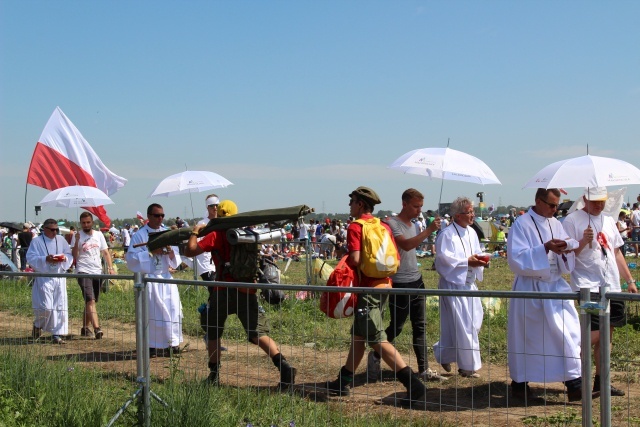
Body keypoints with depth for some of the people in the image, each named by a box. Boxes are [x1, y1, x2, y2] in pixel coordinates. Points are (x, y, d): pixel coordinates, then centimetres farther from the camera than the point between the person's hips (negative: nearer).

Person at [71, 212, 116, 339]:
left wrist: (111, 268, 2)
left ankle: (85, 328, 22)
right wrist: (76, 242, -19)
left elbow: (105, 252, 13)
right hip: (84, 272, -5)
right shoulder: (77, 236, -1)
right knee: (90, 300, -17)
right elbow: (74, 256, -7)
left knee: (90, 302, 12)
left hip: (97, 272, 5)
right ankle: (97, 329, -26)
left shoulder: (99, 235, 11)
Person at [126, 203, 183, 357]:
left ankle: (172, 342, 12)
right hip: (148, 279, -4)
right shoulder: (139, 235, -4)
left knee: (173, 310, 1)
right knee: (153, 313, -1)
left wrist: (170, 251, -13)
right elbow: (131, 258, -11)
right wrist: (151, 253, -18)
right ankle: (152, 346, 9)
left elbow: (176, 260, 9)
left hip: (166, 278, 4)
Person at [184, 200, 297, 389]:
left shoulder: (216, 235, -2)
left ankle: (214, 375, 22)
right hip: (247, 291, 3)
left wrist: (195, 232, 8)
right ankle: (284, 367, -19)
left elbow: (190, 251, -5)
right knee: (258, 334, 0)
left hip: (223, 291, -3)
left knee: (213, 333, 18)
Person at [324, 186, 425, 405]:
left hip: (368, 288, -9)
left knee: (377, 339, -8)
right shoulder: (384, 226, 12)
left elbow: (355, 259, -21)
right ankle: (343, 382, 27)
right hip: (384, 285, 9)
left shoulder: (355, 227, -10)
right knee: (359, 334, 17)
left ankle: (412, 383, -14)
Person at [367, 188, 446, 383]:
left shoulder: (413, 225, 15)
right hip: (400, 285, -8)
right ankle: (375, 358, 20)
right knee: (396, 327, 1)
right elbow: (406, 245, -28)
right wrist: (429, 230, -29)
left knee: (420, 327, 7)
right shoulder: (392, 224, -13)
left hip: (416, 281, 8)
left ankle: (424, 369, 11)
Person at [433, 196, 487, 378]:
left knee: (475, 322, 9)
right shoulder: (447, 234, -14)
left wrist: (480, 261, -4)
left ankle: (444, 354, 26)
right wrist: (467, 262, -20)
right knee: (463, 327, -4)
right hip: (453, 284, -8)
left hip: (469, 284, 8)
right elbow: (444, 258, -19)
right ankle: (468, 365, 6)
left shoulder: (472, 233, 10)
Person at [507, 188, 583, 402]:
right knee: (526, 337, 3)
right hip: (530, 289, -5)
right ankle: (519, 383, 17)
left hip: (556, 286, 6)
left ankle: (573, 382, -1)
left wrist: (566, 250, -10)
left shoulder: (555, 224, 11)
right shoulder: (522, 224, -8)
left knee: (568, 331, -4)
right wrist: (545, 248, -25)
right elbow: (516, 259, -16)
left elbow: (566, 264, 13)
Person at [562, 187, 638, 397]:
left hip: (612, 286, 7)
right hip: (589, 286, -7)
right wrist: (583, 241, -24)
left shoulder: (608, 221, 17)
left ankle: (601, 380, 15)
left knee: (606, 334, 8)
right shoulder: (572, 221, -5)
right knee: (596, 331, -18)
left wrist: (630, 280, 19)